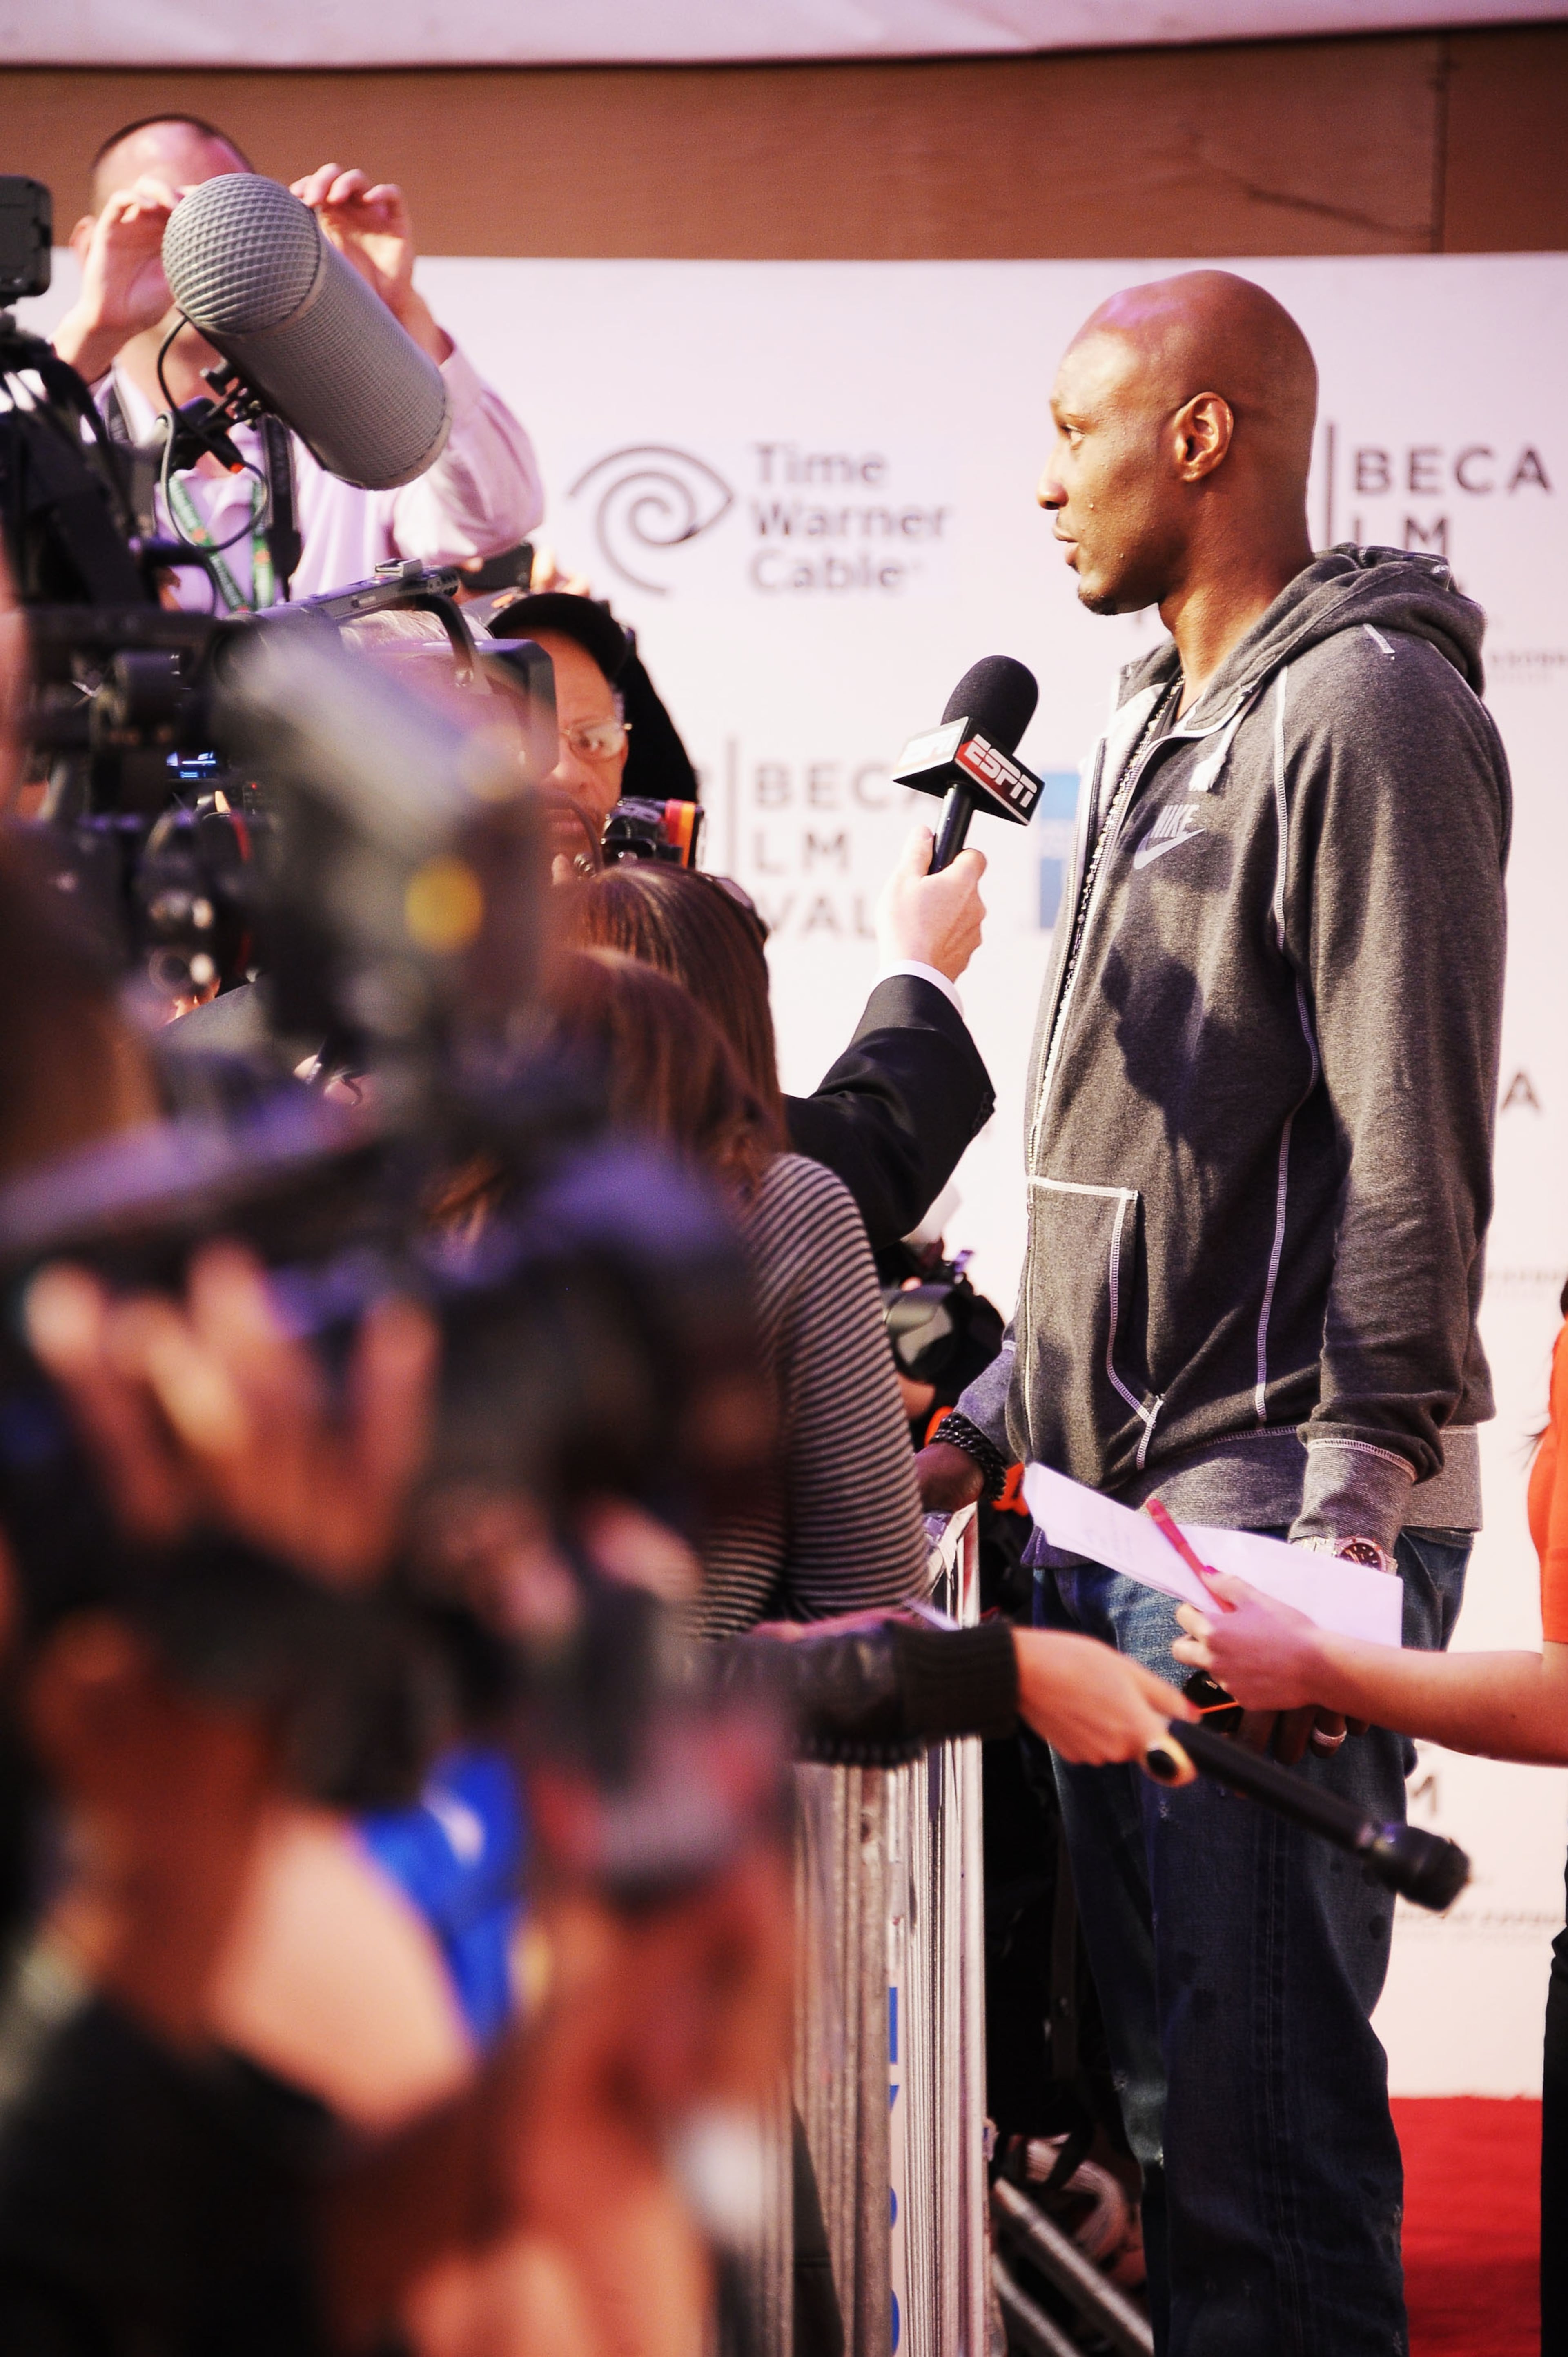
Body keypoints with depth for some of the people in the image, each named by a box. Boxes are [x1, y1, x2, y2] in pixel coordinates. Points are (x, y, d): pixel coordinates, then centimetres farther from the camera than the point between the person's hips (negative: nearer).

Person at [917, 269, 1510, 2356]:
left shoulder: (1369, 708, -9)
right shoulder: (1158, 731, 20)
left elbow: (1413, 1152, -16)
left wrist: (1354, 1506, -22)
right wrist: (998, 1420, 21)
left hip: (1281, 1505, -9)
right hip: (1117, 1504, 9)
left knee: (1264, 2103, -8)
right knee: (1156, 2086, 13)